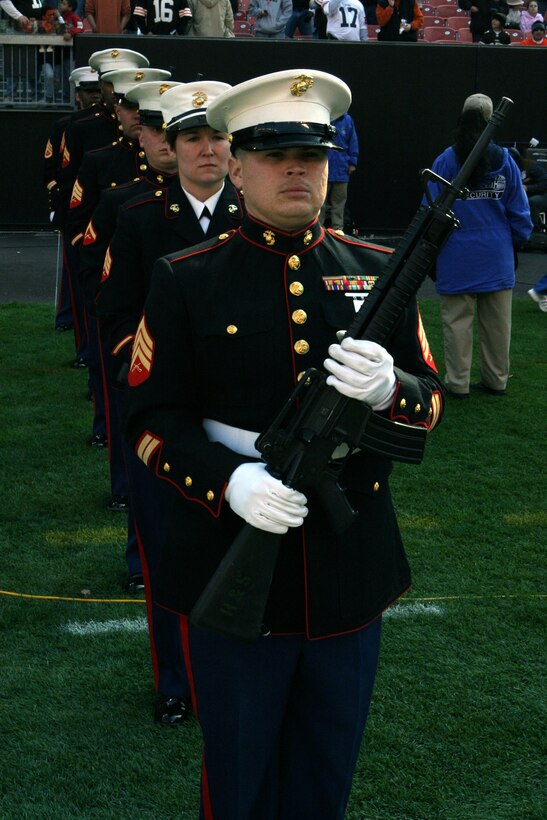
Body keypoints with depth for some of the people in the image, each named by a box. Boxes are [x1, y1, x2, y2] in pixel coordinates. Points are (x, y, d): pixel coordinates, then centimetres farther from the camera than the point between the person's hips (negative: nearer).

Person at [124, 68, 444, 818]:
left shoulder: (379, 272, 3)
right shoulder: (187, 280, -5)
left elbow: (430, 401, 5)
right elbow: (152, 420, -6)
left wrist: (388, 389, -20)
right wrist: (230, 482, -24)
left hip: (351, 567, 3)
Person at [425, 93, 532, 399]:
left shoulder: (446, 161, -7)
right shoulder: (505, 161, -1)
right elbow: (519, 211, 4)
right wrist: (518, 244, 16)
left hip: (458, 257, -2)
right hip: (497, 259, 2)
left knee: (457, 322, 4)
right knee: (497, 323, 10)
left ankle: (458, 383, 7)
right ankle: (496, 380, 19)